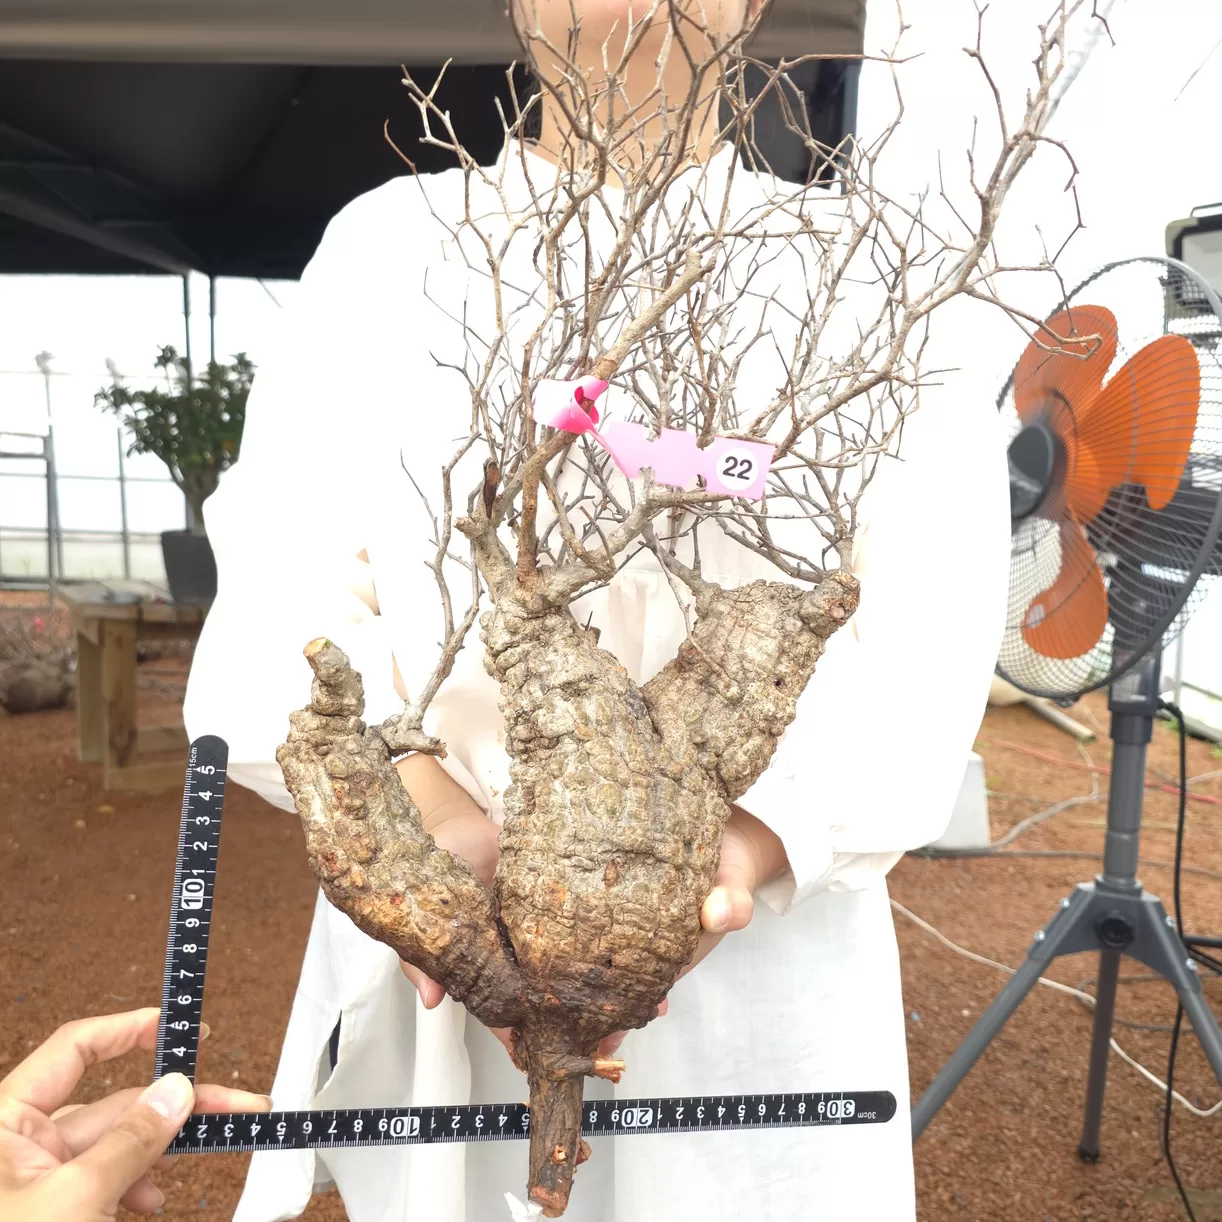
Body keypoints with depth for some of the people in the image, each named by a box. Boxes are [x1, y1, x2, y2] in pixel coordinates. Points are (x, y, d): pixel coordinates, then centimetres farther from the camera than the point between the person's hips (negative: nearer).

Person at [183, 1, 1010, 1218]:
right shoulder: (391, 241, 4)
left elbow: (920, 614, -10)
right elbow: (285, 568, -7)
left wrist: (763, 834, -26)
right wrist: (411, 798, -24)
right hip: (444, 904, 1)